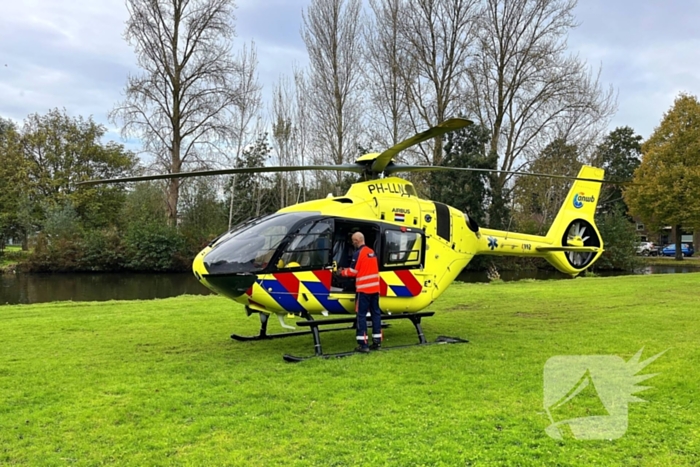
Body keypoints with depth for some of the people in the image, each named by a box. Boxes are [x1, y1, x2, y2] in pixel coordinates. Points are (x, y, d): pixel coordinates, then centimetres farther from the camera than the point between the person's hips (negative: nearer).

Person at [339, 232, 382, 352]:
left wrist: (343, 272, 11)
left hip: (363, 289, -7)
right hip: (375, 287, 7)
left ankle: (363, 344, -4)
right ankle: (377, 341, 14)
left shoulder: (358, 253, -12)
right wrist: (347, 270, 21)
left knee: (361, 315, -3)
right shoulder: (372, 252, 12)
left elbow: (353, 271, -9)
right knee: (375, 313, 11)